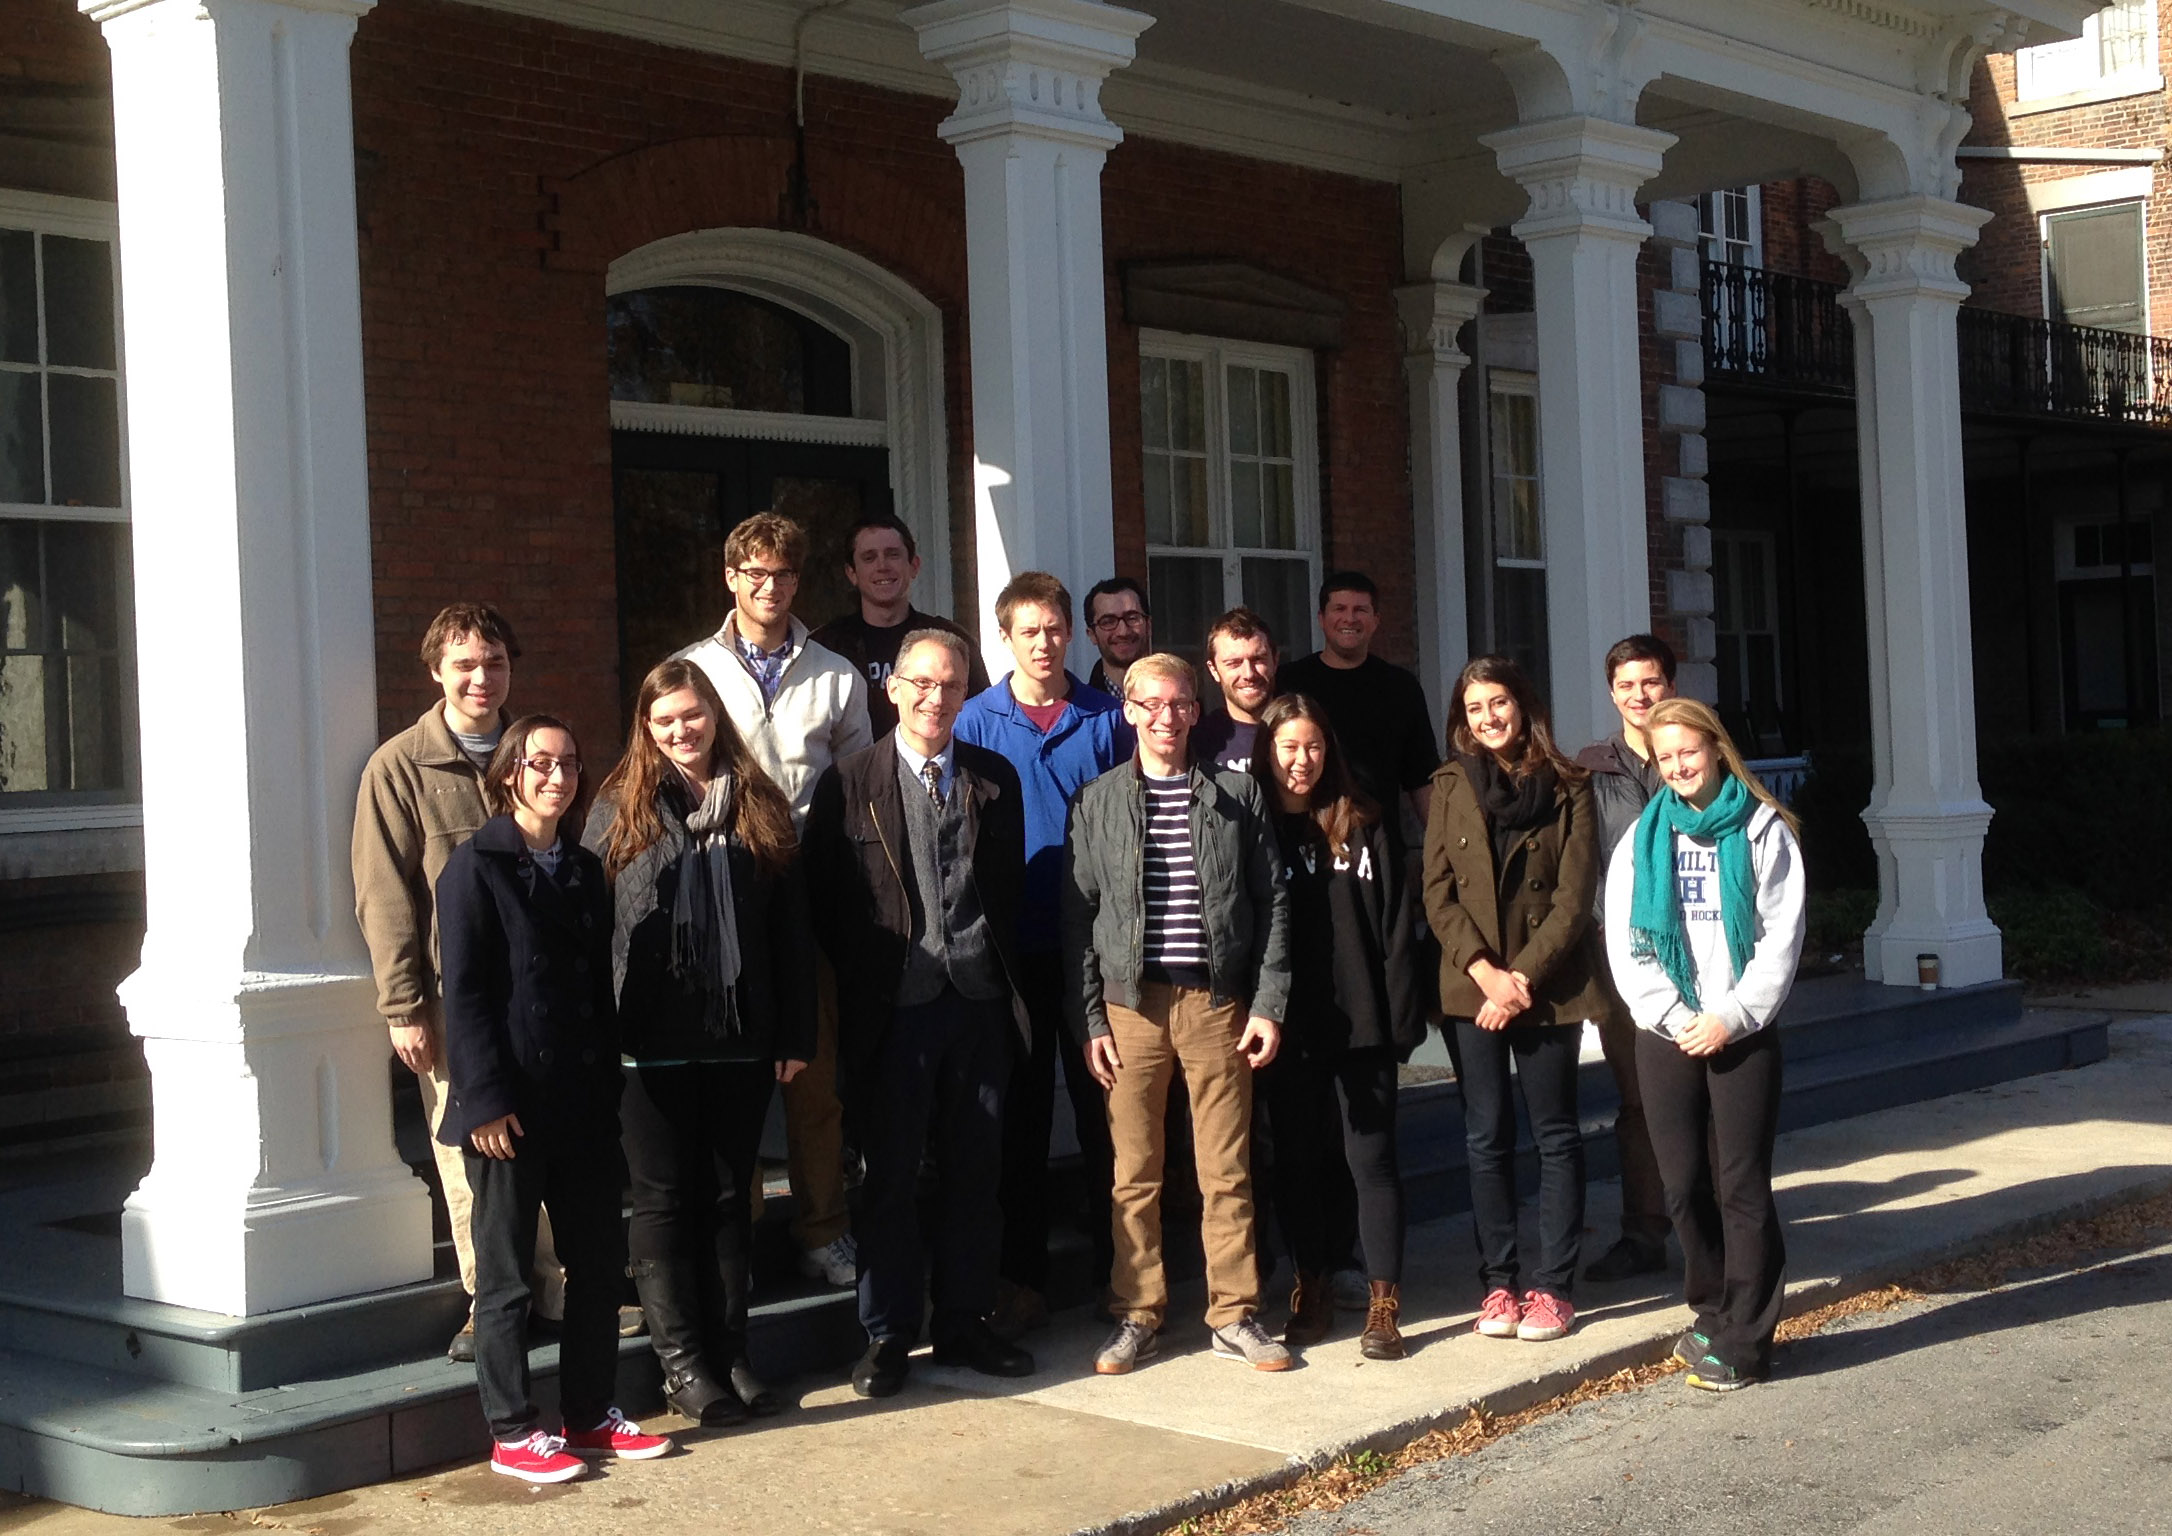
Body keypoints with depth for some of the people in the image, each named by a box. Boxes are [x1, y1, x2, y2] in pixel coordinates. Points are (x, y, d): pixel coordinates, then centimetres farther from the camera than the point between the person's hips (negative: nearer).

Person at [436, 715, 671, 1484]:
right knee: (506, 1273, 4)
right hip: (510, 1103, -6)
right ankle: (512, 1432, 12)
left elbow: (602, 988, 14)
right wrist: (485, 1100, -16)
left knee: (600, 1259, 10)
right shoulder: (476, 865, -6)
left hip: (583, 1100, 6)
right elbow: (464, 991, -11)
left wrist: (611, 1087, 8)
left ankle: (590, 1413, 22)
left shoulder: (585, 869, 13)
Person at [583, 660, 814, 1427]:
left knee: (730, 1196, 10)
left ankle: (730, 1352, 18)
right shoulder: (620, 807, 2)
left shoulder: (761, 809, 7)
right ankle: (681, 1362, 10)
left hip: (741, 1039, 2)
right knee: (664, 1199, 4)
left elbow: (792, 930, 7)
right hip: (654, 1041, -2)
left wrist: (796, 1034, 2)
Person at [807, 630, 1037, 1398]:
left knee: (974, 1169, 10)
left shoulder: (995, 779, 9)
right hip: (895, 1007, -3)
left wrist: (1003, 972, 5)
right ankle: (887, 1334, 15)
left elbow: (1010, 886, 12)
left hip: (979, 1000, 3)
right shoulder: (850, 783, -1)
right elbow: (828, 898, -1)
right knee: (891, 1174, 4)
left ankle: (964, 1323, 21)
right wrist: (861, 982, -5)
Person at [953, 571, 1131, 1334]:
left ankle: (1115, 1269, 18)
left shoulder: (1107, 718, 5)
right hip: (1015, 948, -1)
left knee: (1103, 1107, 7)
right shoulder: (975, 722, 2)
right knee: (1022, 1113, 7)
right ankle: (1024, 1278, 15)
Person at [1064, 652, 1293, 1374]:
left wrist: (1268, 1004, -2)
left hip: (1219, 1001, 0)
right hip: (1130, 1001, 0)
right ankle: (1136, 1315, 14)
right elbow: (1078, 915, 5)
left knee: (1227, 1170, 3)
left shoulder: (1238, 795, 7)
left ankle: (1235, 1314, 13)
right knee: (1134, 1172, 4)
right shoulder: (1097, 801, 7)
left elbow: (1272, 903, 6)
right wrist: (1089, 1019, -1)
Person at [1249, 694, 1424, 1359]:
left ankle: (1384, 1303, 6)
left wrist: (1403, 1016, -5)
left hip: (1360, 1026, -1)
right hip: (1288, 1030, 1)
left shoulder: (1360, 829, 5)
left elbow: (1395, 929, 2)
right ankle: (1311, 1291, 21)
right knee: (1296, 1162, 8)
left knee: (1371, 1159, 1)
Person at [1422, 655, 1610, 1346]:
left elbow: (1574, 895, -5)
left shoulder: (1567, 788, 0)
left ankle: (1553, 1286, 9)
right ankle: (1498, 1283, 11)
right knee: (1486, 1138, 4)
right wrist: (1486, 971, -11)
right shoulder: (1451, 787, 6)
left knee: (1555, 1134, 3)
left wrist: (1523, 977, -13)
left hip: (1548, 985, -1)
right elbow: (1438, 893, 1)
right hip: (1473, 986, 2)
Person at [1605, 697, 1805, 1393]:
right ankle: (1713, 1313, 19)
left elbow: (1782, 937, -3)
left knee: (1742, 1185, -3)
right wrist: (1675, 1018, -8)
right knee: (1685, 1185, 4)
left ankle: (1743, 1341, 0)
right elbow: (1625, 943, 5)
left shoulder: (1763, 830, 2)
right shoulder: (1644, 838, 9)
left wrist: (1731, 1017, -12)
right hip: (1666, 1036, 3)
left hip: (1743, 1033, -3)